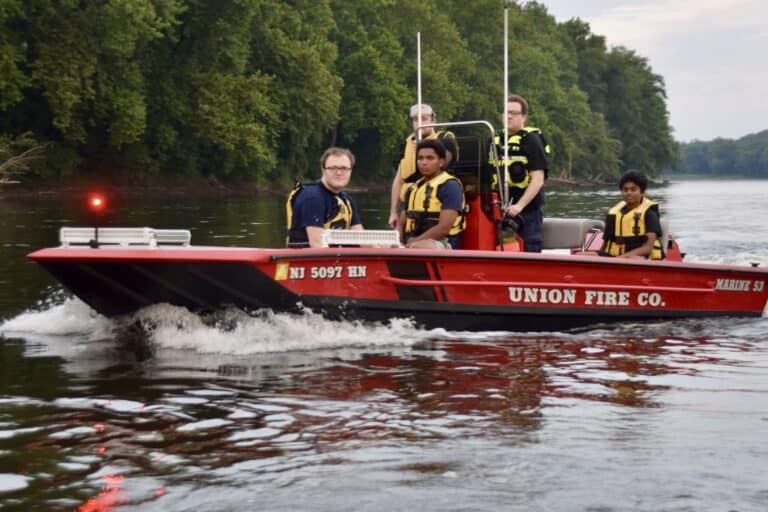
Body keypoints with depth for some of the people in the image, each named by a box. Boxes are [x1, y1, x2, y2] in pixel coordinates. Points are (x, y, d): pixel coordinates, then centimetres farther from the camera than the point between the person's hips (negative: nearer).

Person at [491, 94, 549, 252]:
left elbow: (538, 179, -13)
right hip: (504, 210, 7)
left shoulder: (531, 140, -7)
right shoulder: (497, 140, 13)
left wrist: (520, 205, -22)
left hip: (527, 210, -7)